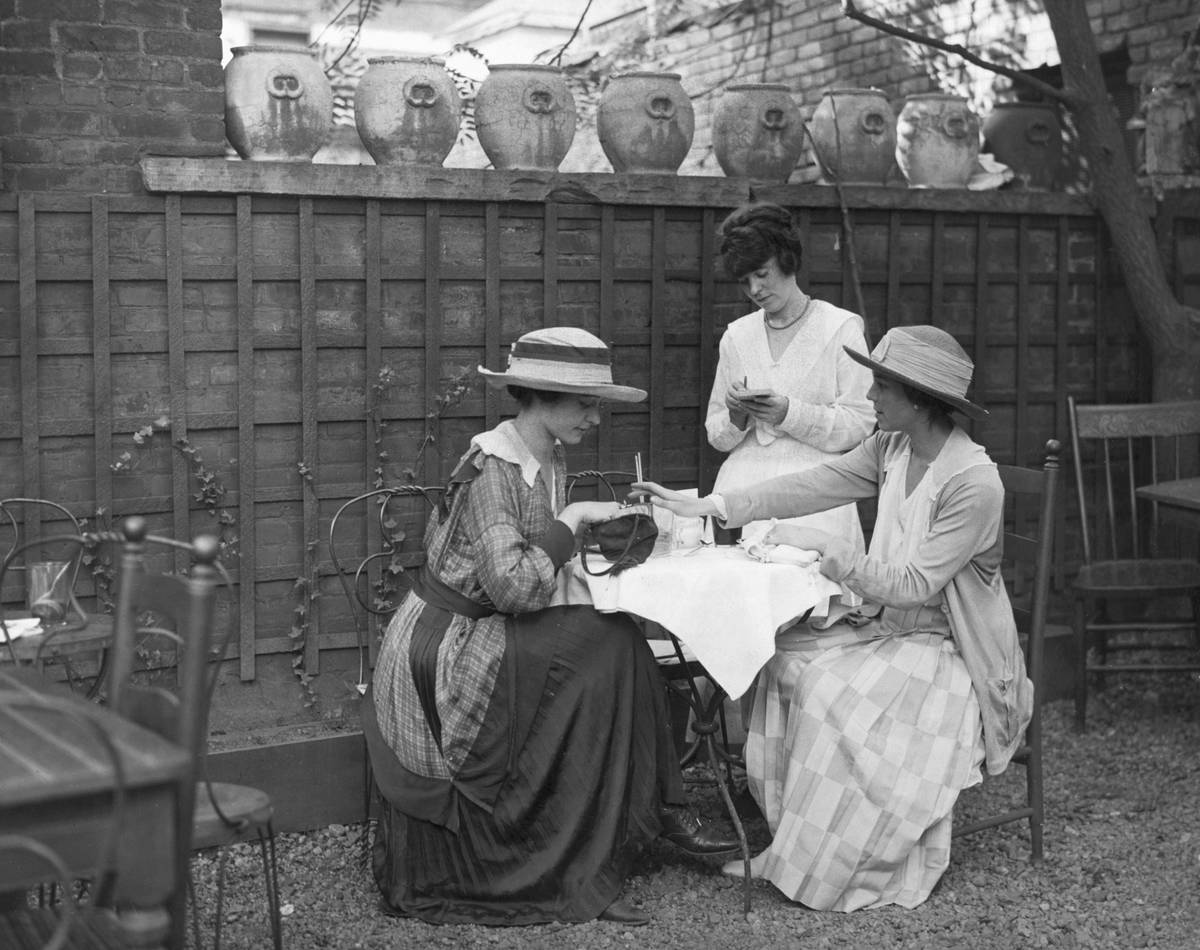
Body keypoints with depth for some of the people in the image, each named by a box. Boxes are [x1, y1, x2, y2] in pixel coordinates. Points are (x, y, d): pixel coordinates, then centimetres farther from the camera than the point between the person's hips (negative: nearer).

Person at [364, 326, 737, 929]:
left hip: (489, 637, 8)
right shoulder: (491, 470, -20)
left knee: (614, 645, -11)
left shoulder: (549, 461, 7)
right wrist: (573, 518, -20)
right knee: (606, 648, -19)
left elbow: (545, 564, 11)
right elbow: (513, 586, -29)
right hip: (443, 647, -8)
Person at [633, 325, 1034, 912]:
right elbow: (812, 486, 2)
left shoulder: (974, 483, -23)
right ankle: (797, 844, -7)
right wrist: (705, 506, -3)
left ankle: (830, 868, -11)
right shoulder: (890, 448, 1)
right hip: (886, 624, 8)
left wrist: (825, 548, -20)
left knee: (837, 694, -27)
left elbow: (913, 584, -24)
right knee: (790, 662, -13)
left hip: (947, 648, -8)